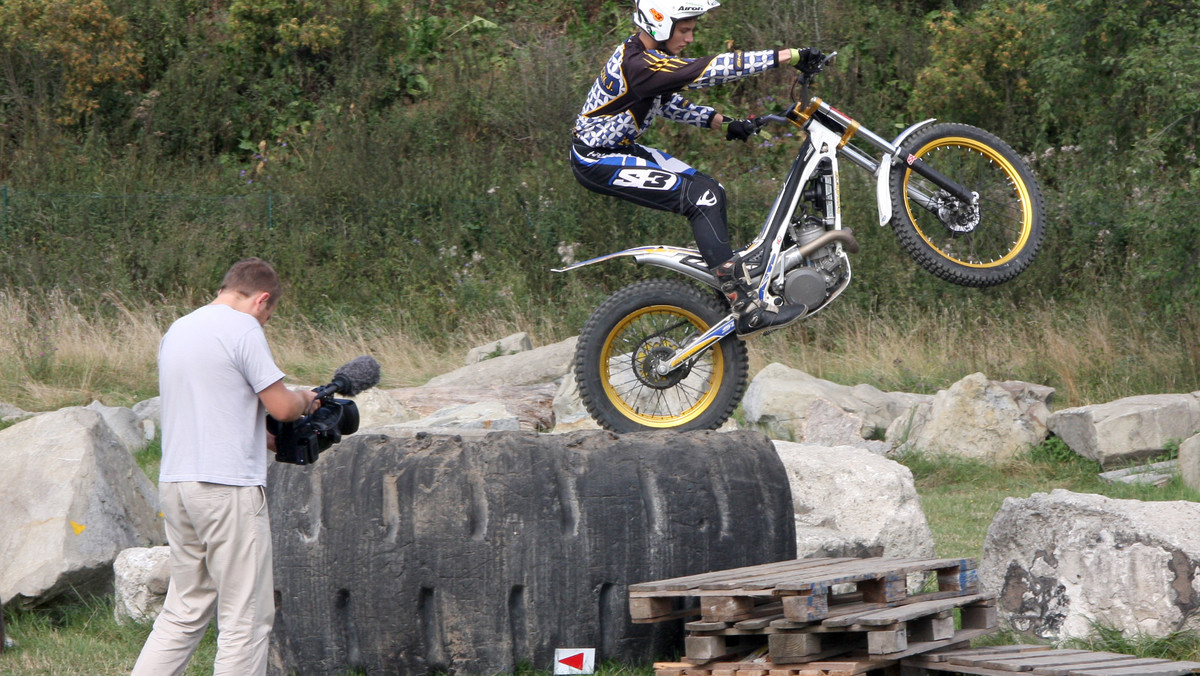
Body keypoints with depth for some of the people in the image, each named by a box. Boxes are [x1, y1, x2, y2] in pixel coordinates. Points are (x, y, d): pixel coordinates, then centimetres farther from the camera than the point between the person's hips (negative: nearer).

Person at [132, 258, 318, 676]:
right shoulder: (242, 329, -10)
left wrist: (270, 439, 24)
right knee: (246, 618, -1)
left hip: (175, 483, 8)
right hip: (228, 488, -8)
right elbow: (281, 406, -9)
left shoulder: (176, 331, 16)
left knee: (184, 612, 14)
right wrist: (307, 400, 13)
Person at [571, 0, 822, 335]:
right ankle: (747, 310, -23)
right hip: (597, 162, -11)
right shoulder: (639, 65, -27)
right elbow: (709, 70, -32)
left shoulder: (645, 54, 5)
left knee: (710, 191, 12)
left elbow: (666, 102, 18)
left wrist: (721, 122, 5)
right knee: (701, 198, -20)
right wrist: (788, 56, -32)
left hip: (619, 148, 11)